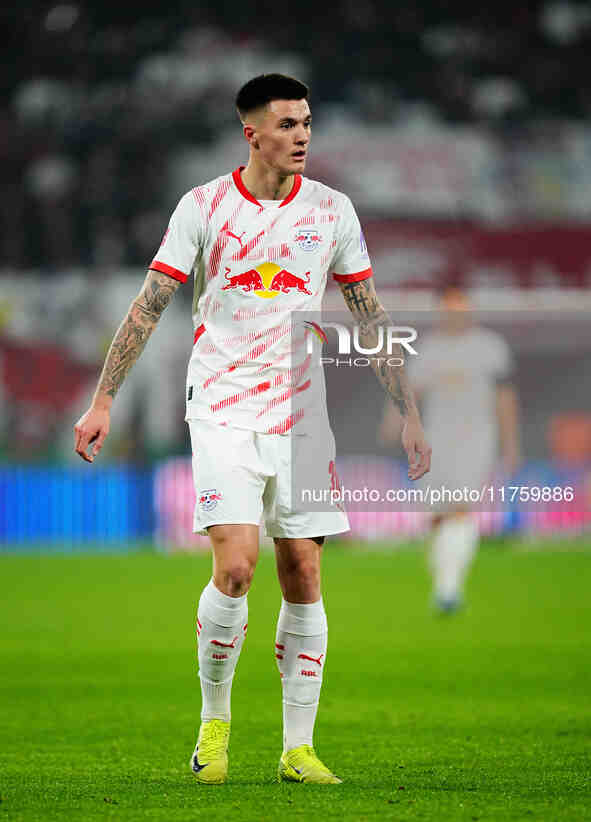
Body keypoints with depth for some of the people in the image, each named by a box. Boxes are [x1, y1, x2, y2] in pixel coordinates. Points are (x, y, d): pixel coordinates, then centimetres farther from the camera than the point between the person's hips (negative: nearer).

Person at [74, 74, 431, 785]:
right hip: (222, 408, -2)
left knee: (303, 576, 0)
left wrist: (409, 413, 7)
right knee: (234, 568, -16)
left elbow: (370, 319, 11)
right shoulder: (203, 207, -1)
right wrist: (103, 400, -4)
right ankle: (214, 718, 6)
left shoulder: (331, 210, 5)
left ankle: (298, 747, 7)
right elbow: (149, 306, 1)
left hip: (302, 413, 3)